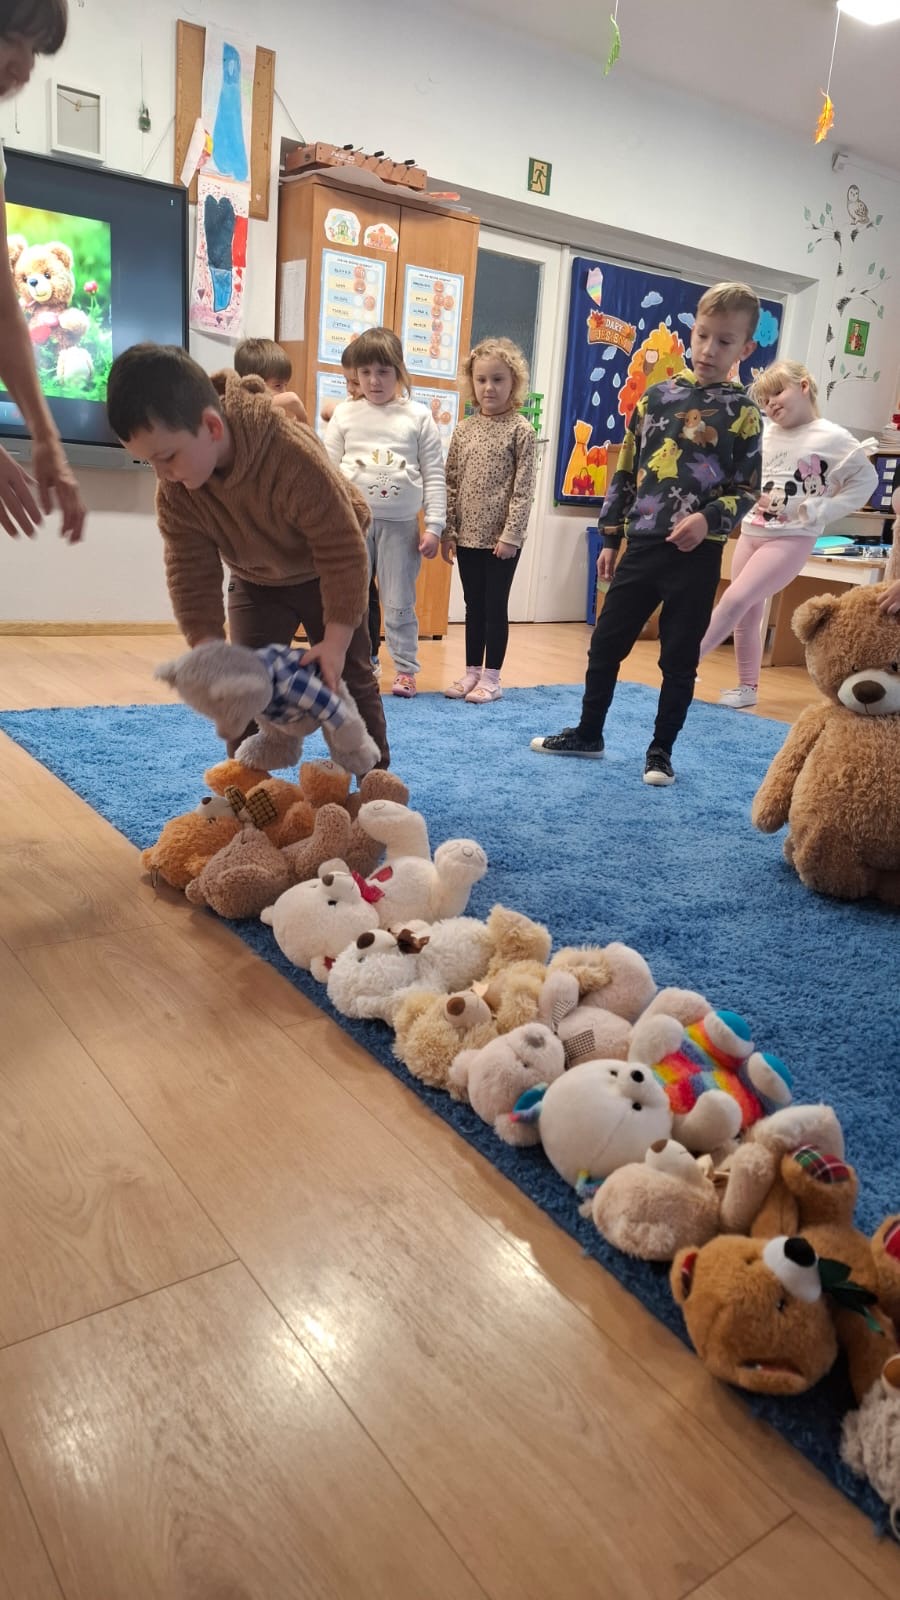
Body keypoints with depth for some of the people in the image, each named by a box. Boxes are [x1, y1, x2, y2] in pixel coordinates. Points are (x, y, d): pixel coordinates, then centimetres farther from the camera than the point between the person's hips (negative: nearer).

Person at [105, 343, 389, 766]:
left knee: (349, 678, 2)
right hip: (255, 580, 4)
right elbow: (190, 575, -20)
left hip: (327, 571, -3)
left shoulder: (295, 457, -42)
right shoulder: (174, 490, -27)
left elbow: (344, 550, -34)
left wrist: (336, 640, -31)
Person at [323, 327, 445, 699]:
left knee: (400, 603, 5)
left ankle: (405, 670, 15)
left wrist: (434, 526, -5)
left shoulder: (419, 417, 1)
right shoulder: (345, 414, 3)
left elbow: (434, 475, 1)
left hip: (401, 524, -1)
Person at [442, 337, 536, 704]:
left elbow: (523, 488, -9)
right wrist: (447, 530, 2)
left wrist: (511, 533, -15)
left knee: (495, 606, 3)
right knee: (473, 606, 12)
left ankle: (491, 678, 11)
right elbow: (451, 483, 7)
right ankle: (472, 671, 23)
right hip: (468, 535, 4)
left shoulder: (520, 430, -5)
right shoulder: (463, 429, 7)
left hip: (502, 537, -4)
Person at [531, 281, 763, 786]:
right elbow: (626, 471, 12)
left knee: (679, 658, 5)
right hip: (641, 545, 4)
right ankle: (588, 733, 26)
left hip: (697, 554, -3)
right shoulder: (657, 396, 8)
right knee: (606, 642, 9)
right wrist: (610, 538, 10)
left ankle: (661, 751, 19)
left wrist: (709, 518, -21)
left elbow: (748, 491, -2)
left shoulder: (743, 412, -1)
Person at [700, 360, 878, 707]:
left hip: (791, 539, -6)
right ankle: (747, 687, 21)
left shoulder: (833, 438, -8)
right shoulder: (763, 434, 6)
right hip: (751, 533, 6)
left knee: (735, 600, -16)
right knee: (747, 615, 9)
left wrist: (819, 511, -14)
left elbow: (866, 479, -6)